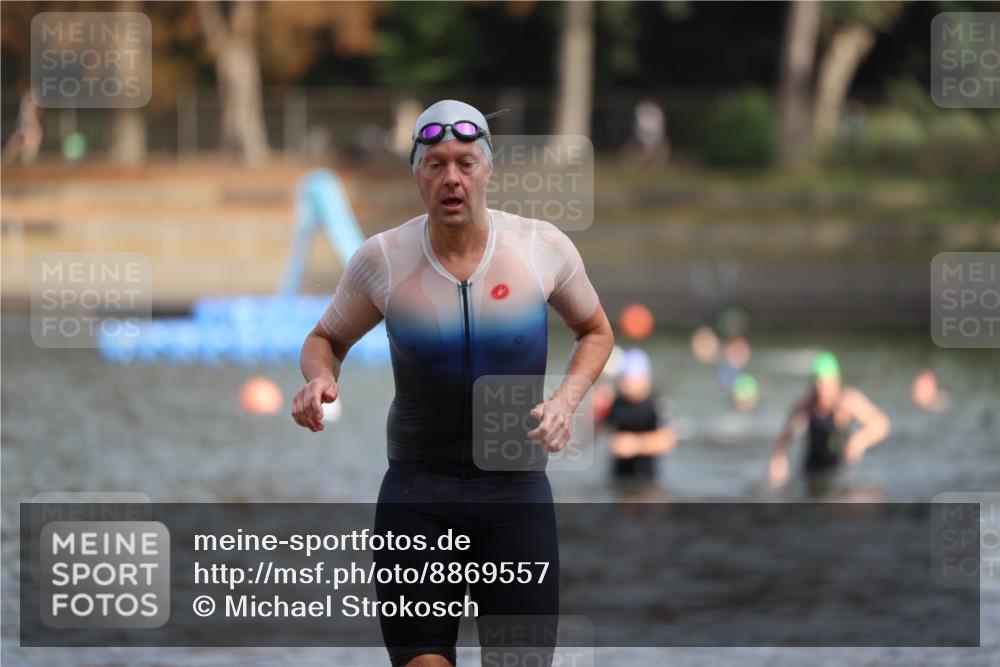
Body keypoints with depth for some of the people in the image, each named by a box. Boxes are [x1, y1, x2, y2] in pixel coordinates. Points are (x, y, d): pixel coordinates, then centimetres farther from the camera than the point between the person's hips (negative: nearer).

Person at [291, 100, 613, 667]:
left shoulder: (543, 247, -3)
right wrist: (320, 378, -11)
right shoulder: (382, 259, -4)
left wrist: (566, 400, -4)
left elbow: (595, 331, 14)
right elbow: (327, 339, 13)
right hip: (417, 494, 0)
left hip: (516, 490, 0)